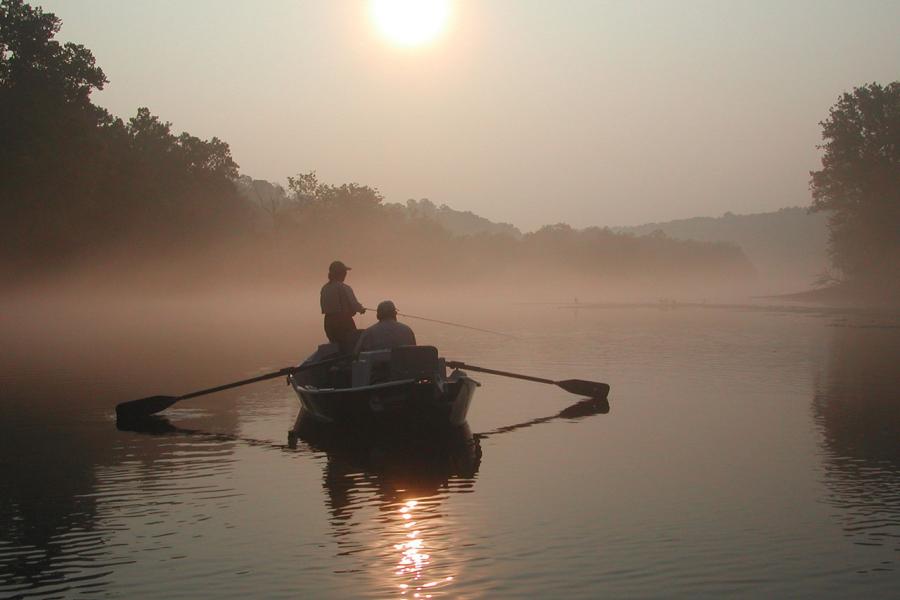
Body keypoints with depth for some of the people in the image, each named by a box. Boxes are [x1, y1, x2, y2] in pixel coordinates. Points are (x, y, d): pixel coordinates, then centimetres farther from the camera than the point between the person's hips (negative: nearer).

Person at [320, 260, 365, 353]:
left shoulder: (324, 289, 3)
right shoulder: (344, 288, -16)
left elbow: (324, 309, 9)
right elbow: (355, 305, -15)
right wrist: (361, 309, 8)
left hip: (329, 322, 6)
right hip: (344, 321, -6)